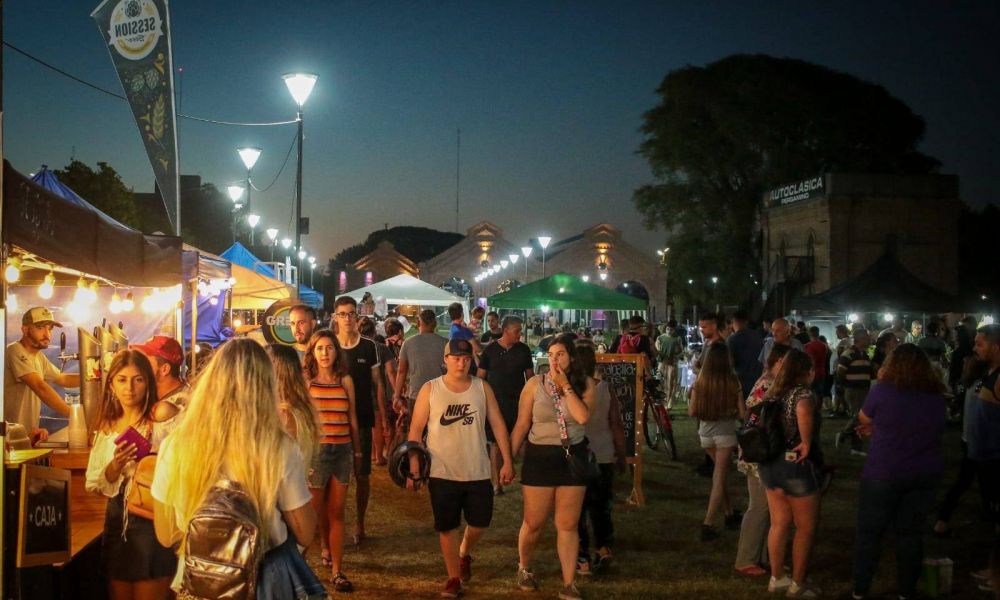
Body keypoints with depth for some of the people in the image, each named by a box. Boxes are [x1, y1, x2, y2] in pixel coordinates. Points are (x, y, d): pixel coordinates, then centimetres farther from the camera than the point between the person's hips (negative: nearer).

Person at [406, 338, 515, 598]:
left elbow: (498, 424, 1)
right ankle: (453, 577, 23)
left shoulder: (482, 388, -1)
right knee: (447, 527, 6)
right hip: (442, 473, -1)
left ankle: (465, 554, 40)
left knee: (480, 523, 8)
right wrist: (413, 469, -8)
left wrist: (507, 461, -3)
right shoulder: (430, 389, -5)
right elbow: (416, 430, -4)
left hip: (478, 471, 2)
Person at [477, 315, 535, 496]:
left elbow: (530, 375, 9)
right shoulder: (490, 350, -2)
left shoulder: (523, 350, 3)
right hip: (495, 402, -1)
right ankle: (496, 482, 7)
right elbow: (480, 376, 2)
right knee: (496, 443, 1)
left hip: (518, 401, 1)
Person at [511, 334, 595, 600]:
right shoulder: (534, 384, -5)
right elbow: (521, 425, -1)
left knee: (568, 525, 7)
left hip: (572, 457, 1)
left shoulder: (584, 384, -2)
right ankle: (524, 569, 34)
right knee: (533, 523, 7)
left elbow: (582, 417, -19)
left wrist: (565, 385, -16)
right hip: (539, 457, -1)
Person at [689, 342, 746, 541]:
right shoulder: (733, 383, -11)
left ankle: (730, 514, 32)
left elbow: (692, 411, -5)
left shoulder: (700, 382, -7)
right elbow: (742, 413, -7)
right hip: (725, 434, -3)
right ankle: (708, 524, -4)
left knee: (719, 475, 22)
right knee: (719, 479, 3)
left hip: (706, 435, 3)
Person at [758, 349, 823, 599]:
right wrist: (807, 443, -30)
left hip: (769, 464, 7)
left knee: (780, 523, 16)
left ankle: (777, 578, 24)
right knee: (806, 527, 7)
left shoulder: (773, 393, 7)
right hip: (796, 465, -7)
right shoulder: (803, 393, -17)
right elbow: (803, 412, -40)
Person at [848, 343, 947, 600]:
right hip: (927, 474, 4)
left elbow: (864, 419, 6)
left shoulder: (883, 390, -11)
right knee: (910, 532, 15)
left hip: (884, 473, -4)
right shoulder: (936, 396, 3)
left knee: (869, 532, 9)